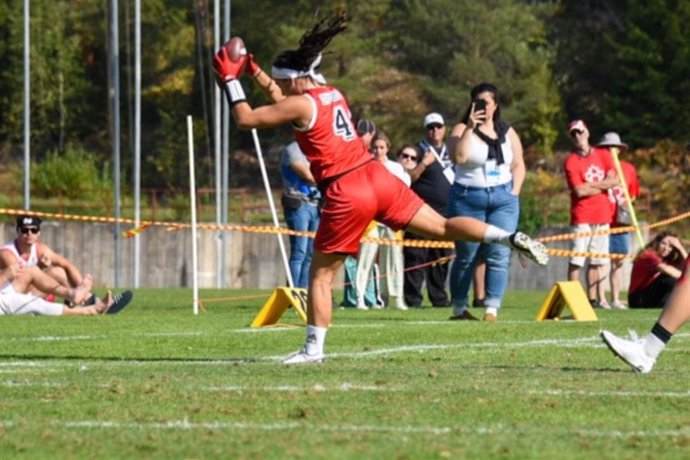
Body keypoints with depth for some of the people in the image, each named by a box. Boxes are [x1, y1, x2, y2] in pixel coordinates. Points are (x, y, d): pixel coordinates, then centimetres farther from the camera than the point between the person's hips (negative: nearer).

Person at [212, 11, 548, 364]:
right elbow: (284, 99, 35)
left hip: (345, 194, -7)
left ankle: (313, 349, 7)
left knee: (321, 275, 6)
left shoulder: (301, 104, -7)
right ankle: (510, 237, -12)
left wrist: (231, 80, 5)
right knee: (442, 226, 6)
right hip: (377, 177, 7)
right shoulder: (332, 94, 15)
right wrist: (253, 72, 30)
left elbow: (246, 119, -5)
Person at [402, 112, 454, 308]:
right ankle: (413, 298, -8)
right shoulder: (419, 151, 1)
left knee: (442, 257, 8)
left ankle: (438, 297, 14)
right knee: (416, 257, -8)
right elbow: (408, 178, -8)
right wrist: (424, 163, -19)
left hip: (445, 212, 6)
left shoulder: (450, 152, 18)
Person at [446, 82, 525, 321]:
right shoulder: (462, 130, 1)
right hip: (468, 198, -2)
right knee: (466, 256, 3)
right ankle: (459, 308, 12)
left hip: (503, 199, 2)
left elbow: (518, 165, 15)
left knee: (499, 256, -7)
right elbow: (459, 157, -17)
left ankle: (492, 308, -5)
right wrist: (470, 127, -18)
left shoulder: (507, 133, 11)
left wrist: (514, 192, 3)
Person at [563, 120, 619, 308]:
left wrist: (591, 185, -8)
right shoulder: (571, 161, -4)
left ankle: (593, 298, 14)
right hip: (582, 217, -5)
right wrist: (602, 185, -4)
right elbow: (579, 190, -13)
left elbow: (614, 180, 0)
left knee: (596, 261, 9)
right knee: (577, 259, -10)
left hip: (602, 215, 5)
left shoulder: (603, 155, 10)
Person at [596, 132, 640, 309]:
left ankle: (615, 299, 11)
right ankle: (600, 299, -5)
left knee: (618, 261, 6)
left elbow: (632, 194, 18)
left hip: (621, 221, 4)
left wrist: (626, 203, -1)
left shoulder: (629, 168, 12)